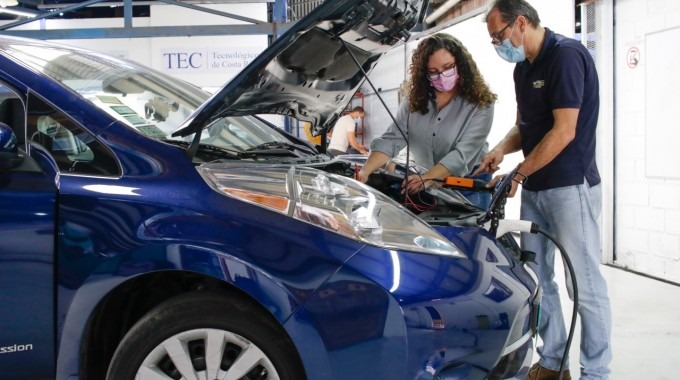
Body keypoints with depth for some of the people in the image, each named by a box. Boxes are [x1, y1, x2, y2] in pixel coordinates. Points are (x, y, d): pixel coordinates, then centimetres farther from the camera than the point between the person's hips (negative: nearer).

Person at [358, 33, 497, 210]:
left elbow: (462, 154, -25)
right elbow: (391, 140, -10)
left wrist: (427, 179, -39)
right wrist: (365, 172, -27)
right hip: (423, 189, 4)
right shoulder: (415, 101, -1)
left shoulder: (480, 105, -15)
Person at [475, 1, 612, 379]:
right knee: (537, 279, 12)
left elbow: (563, 132, -19)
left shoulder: (566, 55, -15)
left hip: (571, 187, -9)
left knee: (586, 283, -2)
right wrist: (502, 149, 0)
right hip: (534, 189, 9)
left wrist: (517, 174, -13)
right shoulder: (524, 67, 12)